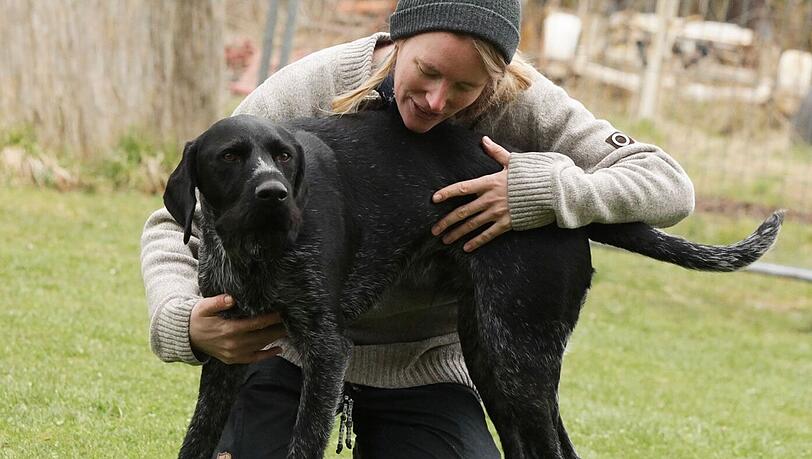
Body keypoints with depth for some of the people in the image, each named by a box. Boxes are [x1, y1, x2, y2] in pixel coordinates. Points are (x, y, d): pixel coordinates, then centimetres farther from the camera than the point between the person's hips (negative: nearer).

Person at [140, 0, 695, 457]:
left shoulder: (517, 106, -18)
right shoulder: (307, 91, -21)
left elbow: (671, 187, -17)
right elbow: (176, 224, -15)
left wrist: (549, 192, -35)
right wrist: (184, 324, -36)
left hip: (424, 362, 1)